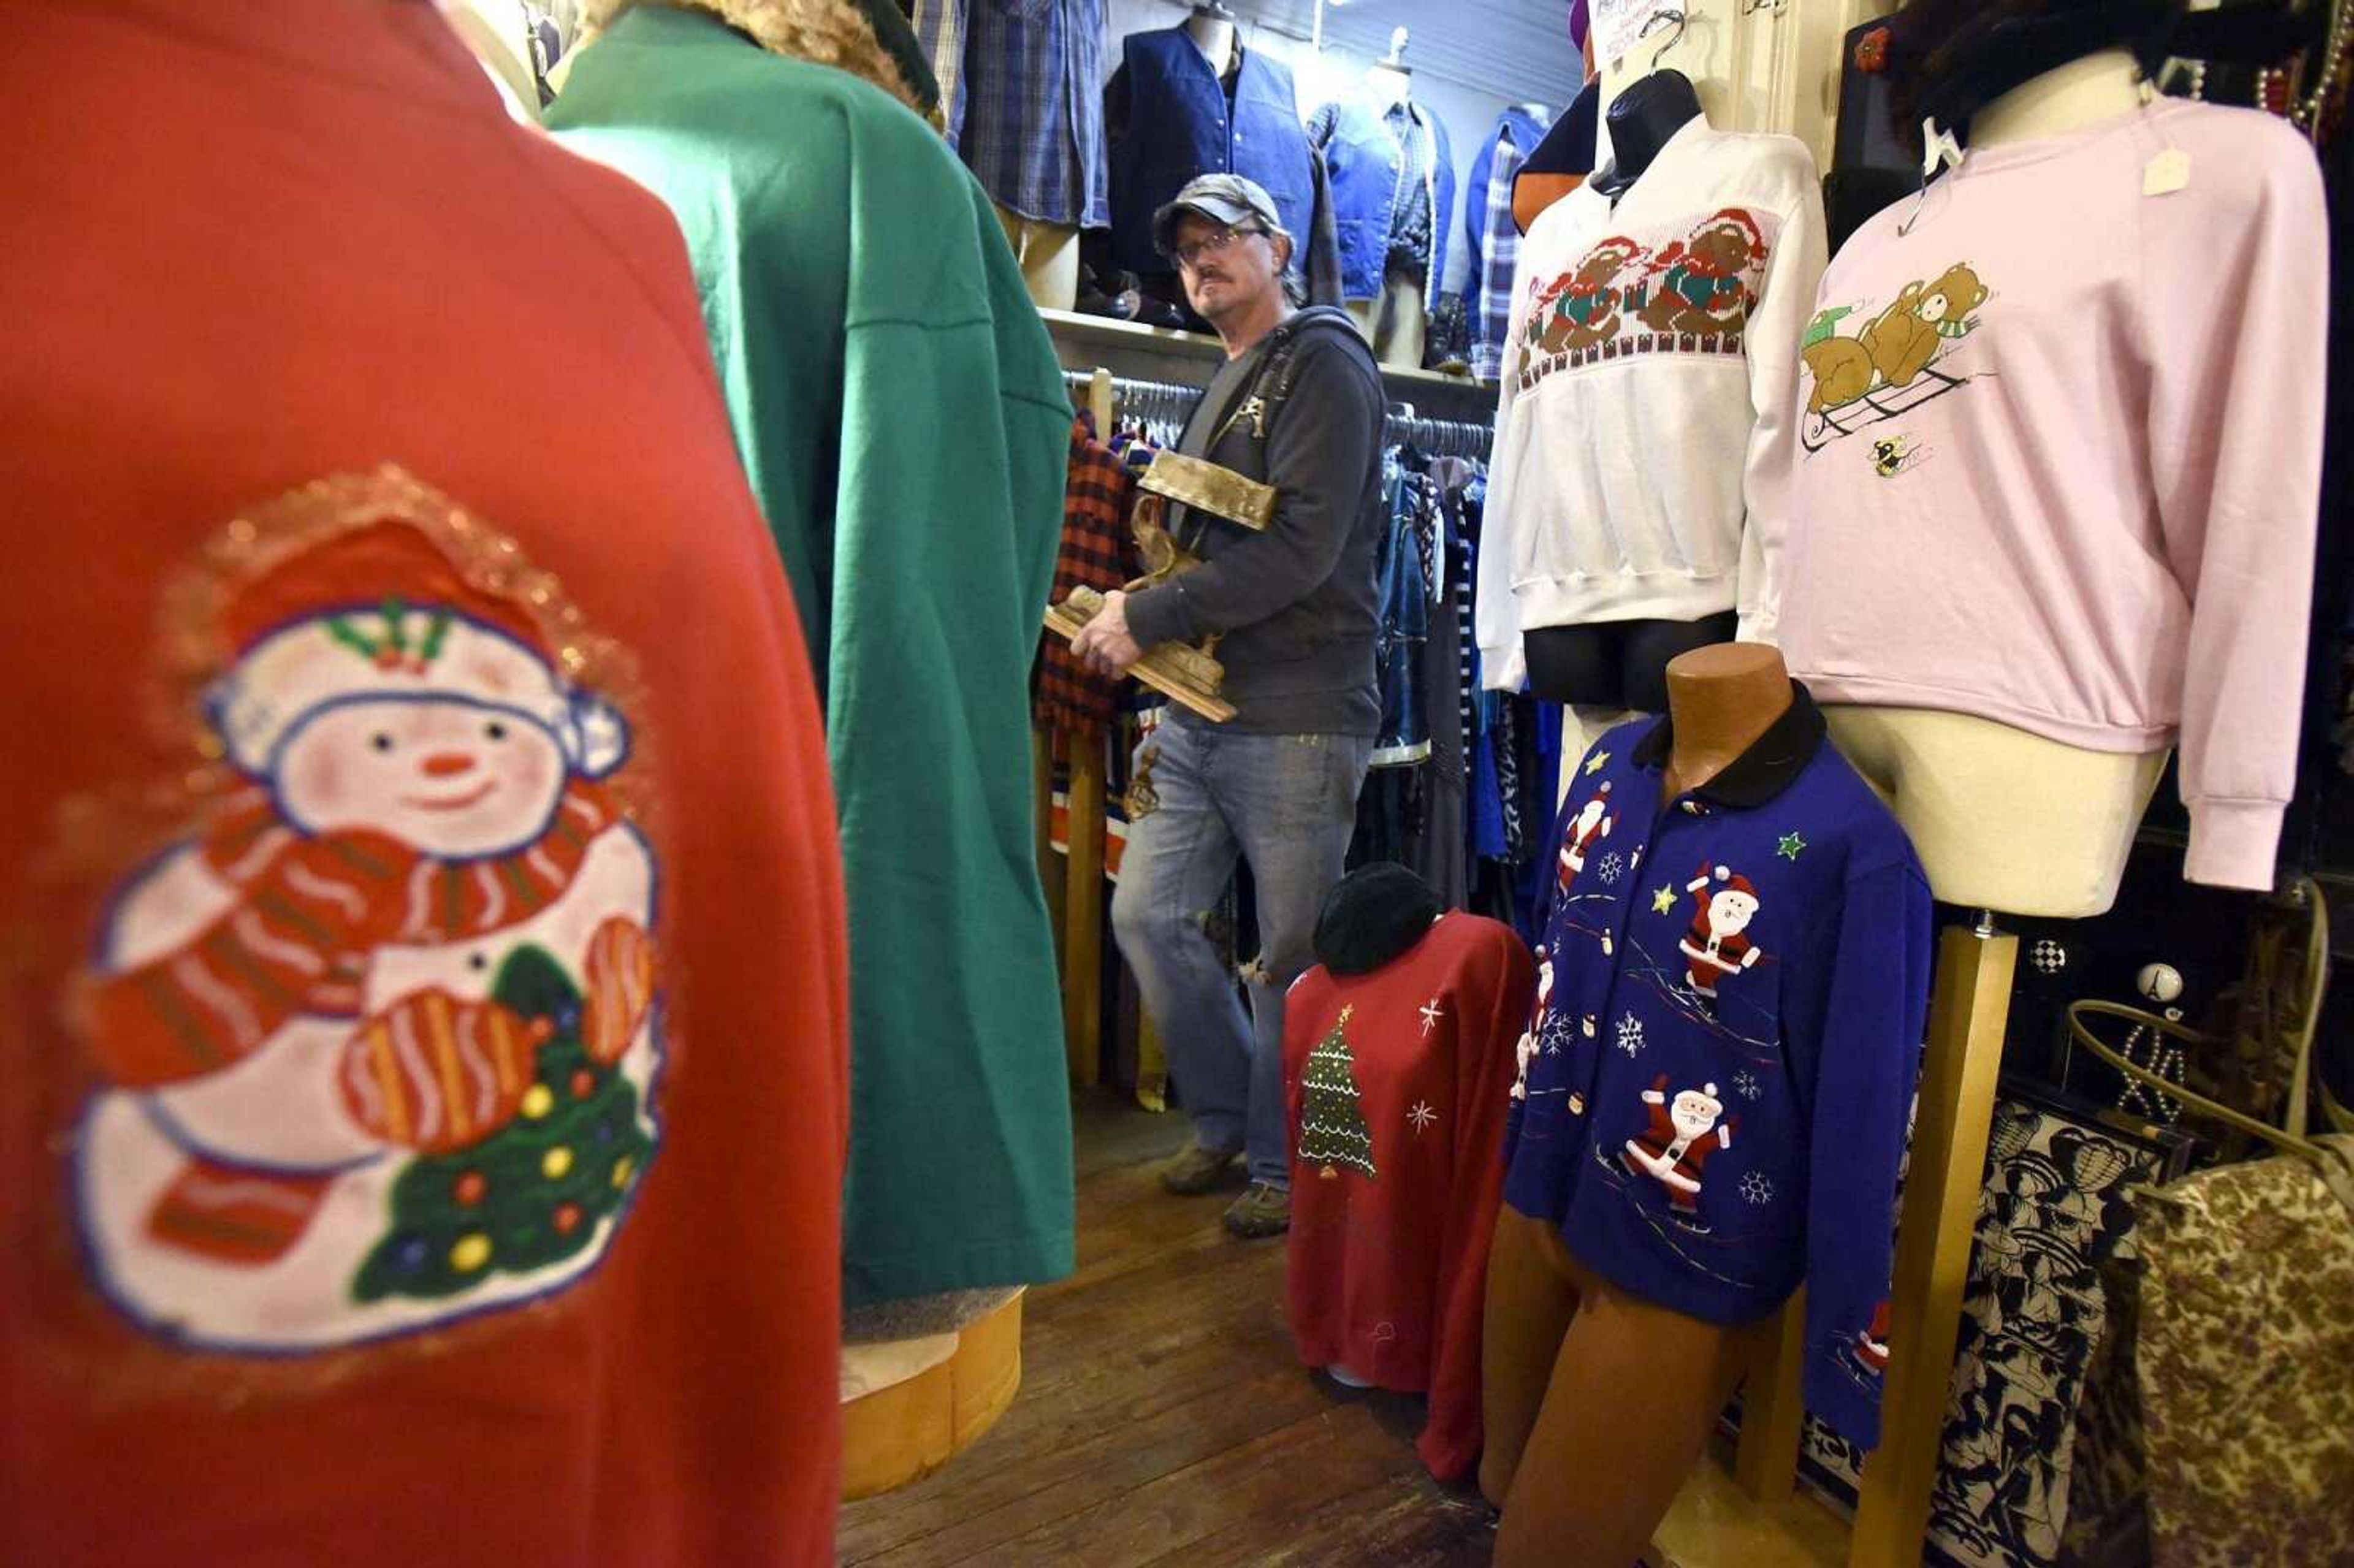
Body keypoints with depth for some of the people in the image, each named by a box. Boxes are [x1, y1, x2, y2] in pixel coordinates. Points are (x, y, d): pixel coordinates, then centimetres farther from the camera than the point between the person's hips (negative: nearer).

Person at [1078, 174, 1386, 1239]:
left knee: (1291, 953, 1)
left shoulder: (1321, 365, -4)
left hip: (1297, 720, -8)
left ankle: (1284, 1165, 19)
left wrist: (1146, 616, -16)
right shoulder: (1223, 390, 23)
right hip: (1202, 715, 9)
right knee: (1148, 916, 7)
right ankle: (1227, 1121, 26)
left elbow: (1301, 547, -18)